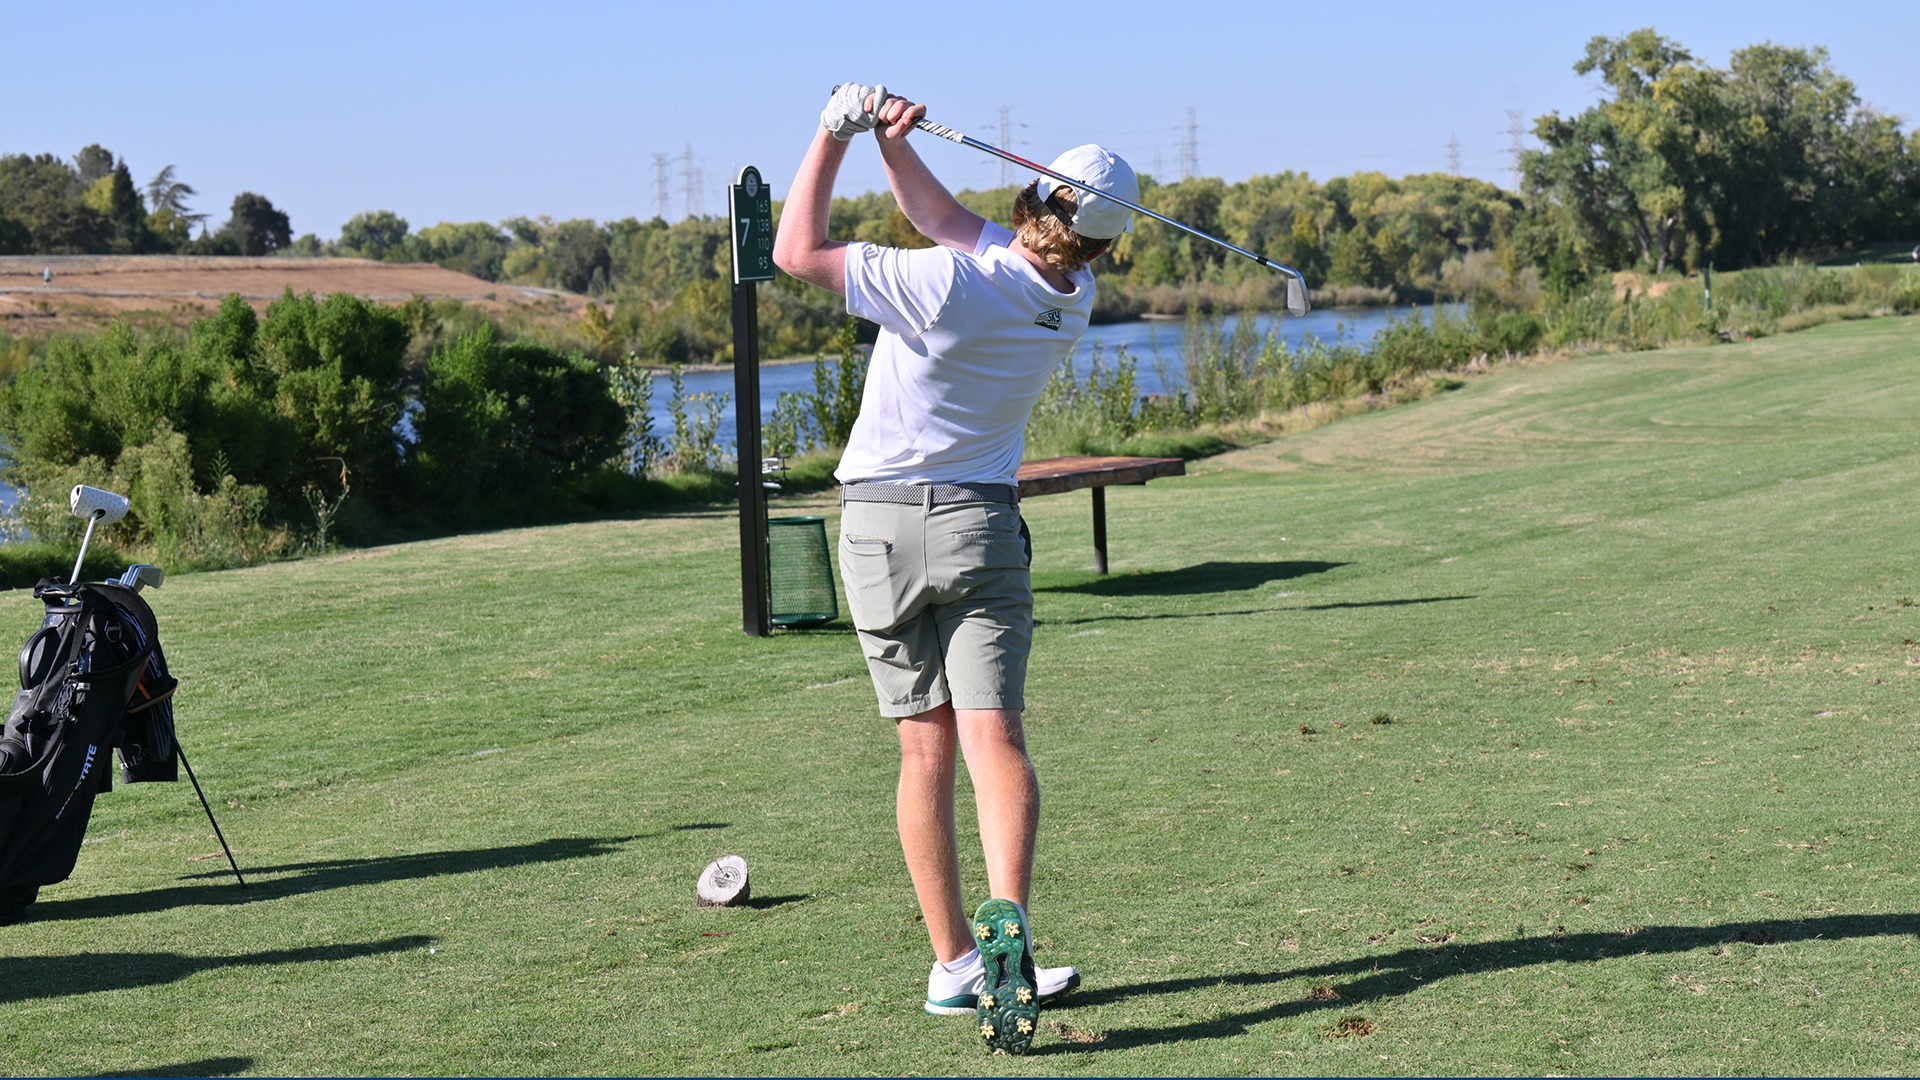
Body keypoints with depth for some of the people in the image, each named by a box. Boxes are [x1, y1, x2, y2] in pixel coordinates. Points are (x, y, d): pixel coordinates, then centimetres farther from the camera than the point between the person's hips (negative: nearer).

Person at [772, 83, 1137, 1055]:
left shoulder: (947, 285, -18)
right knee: (994, 738, -7)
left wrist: (836, 133, -2)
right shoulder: (1071, 299, -1)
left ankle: (954, 962, 9)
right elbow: (943, 218, 11)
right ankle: (1005, 923, -30)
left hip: (878, 523, -2)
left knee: (925, 749, 5)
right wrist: (893, 140, 0)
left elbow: (797, 252, -9)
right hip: (978, 521, 2)